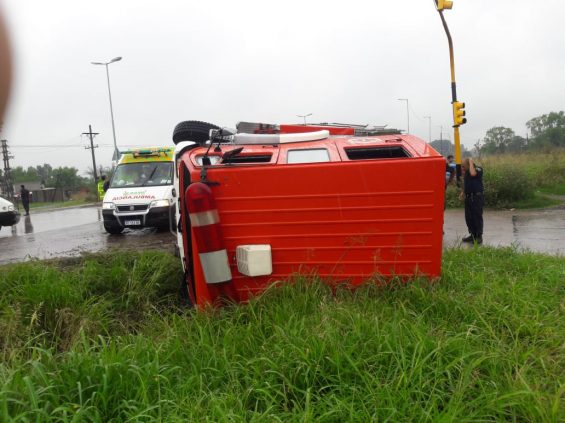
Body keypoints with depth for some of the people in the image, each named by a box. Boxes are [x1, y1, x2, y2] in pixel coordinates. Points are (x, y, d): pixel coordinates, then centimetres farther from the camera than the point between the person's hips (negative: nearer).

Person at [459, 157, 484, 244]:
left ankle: (479, 236, 6)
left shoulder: (478, 169, -11)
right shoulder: (466, 171, 11)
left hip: (477, 197, -8)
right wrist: (463, 192, 14)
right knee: (468, 217, 11)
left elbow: (472, 174, -34)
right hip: (468, 197, 8)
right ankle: (472, 235, 22)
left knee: (477, 217, -2)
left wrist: (471, 162, -21)